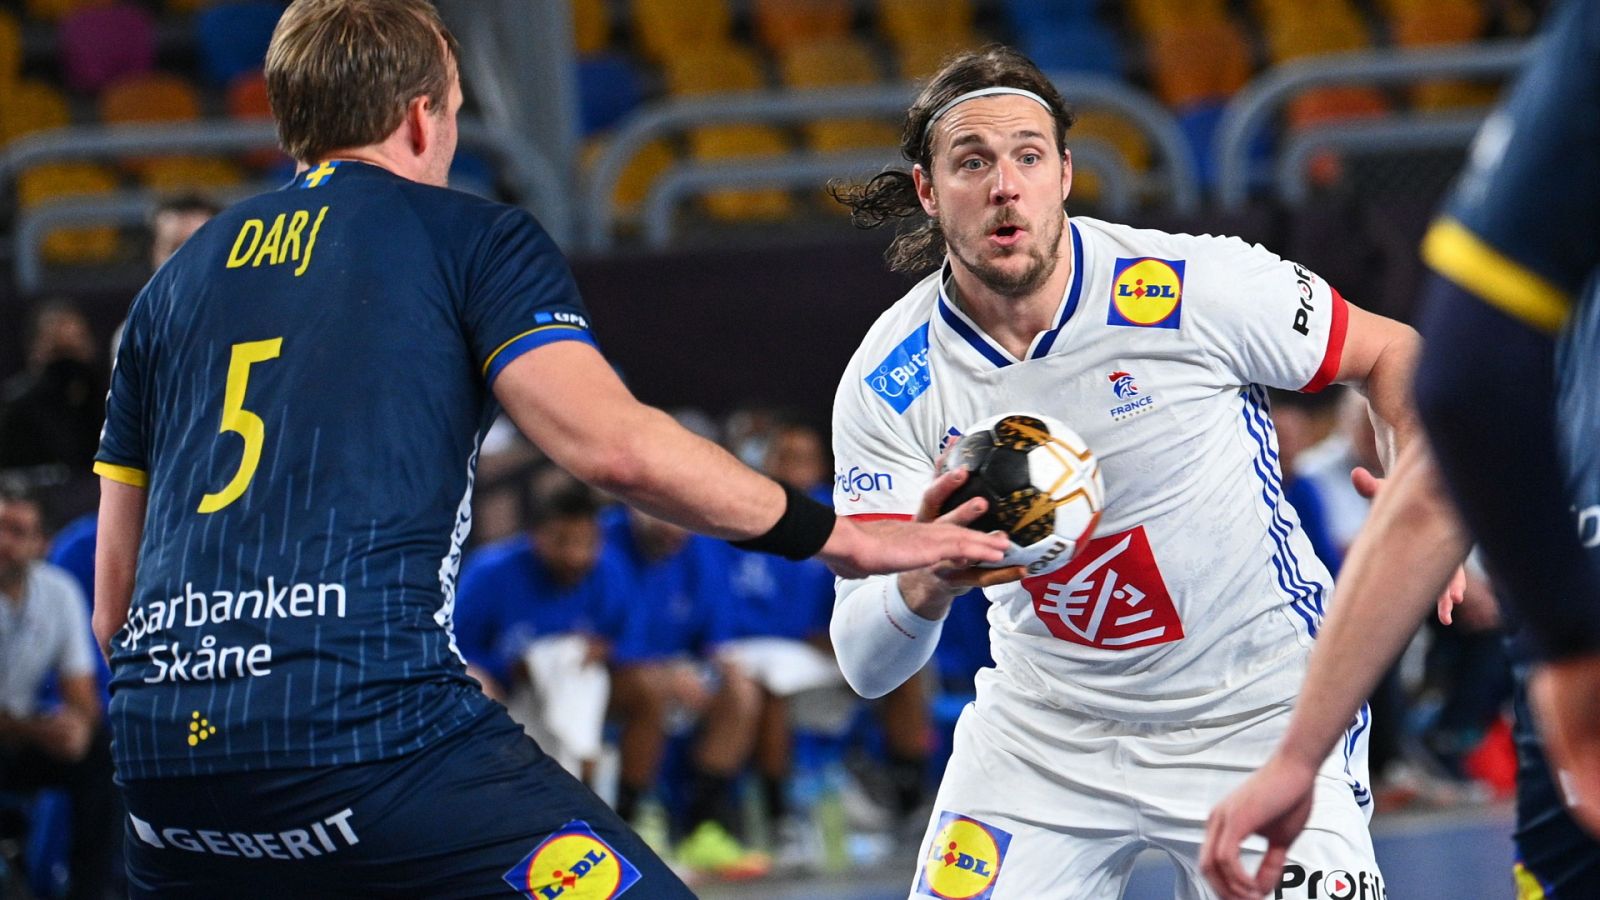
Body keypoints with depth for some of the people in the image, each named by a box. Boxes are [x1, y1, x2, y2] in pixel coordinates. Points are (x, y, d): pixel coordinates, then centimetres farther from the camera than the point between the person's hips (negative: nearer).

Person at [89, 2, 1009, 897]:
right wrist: (838, 537, 1)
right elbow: (613, 444, -8)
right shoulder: (473, 238, 8)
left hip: (161, 754, 6)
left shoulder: (176, 280, 22)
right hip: (373, 721, -6)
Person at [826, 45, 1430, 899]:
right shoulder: (887, 386, -11)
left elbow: (1391, 353, 1)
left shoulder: (1191, 287, -16)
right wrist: (926, 583, -37)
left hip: (1256, 723, -2)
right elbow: (866, 665, -15)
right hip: (1045, 732, 2)